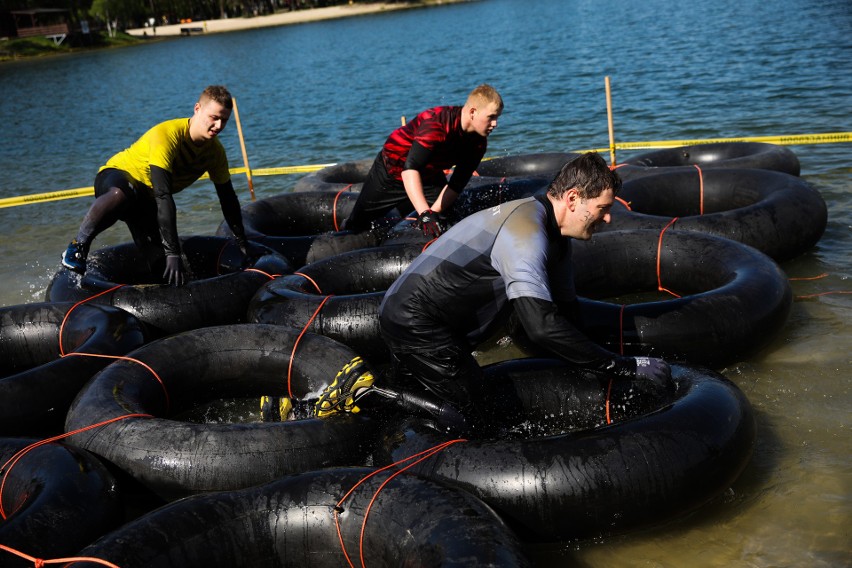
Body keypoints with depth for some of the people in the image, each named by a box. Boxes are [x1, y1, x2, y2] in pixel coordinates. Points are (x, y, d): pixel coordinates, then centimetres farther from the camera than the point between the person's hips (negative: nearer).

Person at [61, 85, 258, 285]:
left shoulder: (215, 151, -8)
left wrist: (243, 243, 7)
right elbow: (163, 197, -37)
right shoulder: (166, 135, -30)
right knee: (122, 194, -45)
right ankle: (78, 246, -30)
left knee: (164, 266, -14)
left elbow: (228, 199, 5)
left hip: (146, 200, 6)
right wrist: (172, 252, -41)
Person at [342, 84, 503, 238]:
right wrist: (425, 213, -57)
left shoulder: (478, 143, -16)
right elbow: (410, 169, -47)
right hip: (390, 172, -5)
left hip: (429, 178, 5)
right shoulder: (437, 123, -38)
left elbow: (457, 185, -12)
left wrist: (435, 212, -26)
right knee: (356, 225, 10)